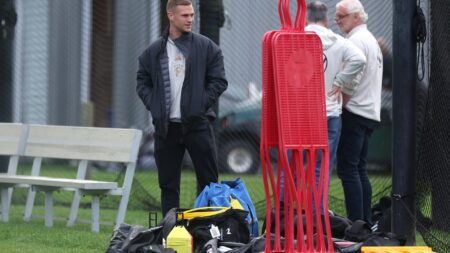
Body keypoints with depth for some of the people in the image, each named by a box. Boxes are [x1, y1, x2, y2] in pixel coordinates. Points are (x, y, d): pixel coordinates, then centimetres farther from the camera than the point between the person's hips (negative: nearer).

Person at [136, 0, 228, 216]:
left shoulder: (206, 47, 2)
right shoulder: (154, 51, 7)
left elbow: (219, 81, 2)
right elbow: (142, 82, 15)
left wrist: (202, 103, -7)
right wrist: (154, 105, 1)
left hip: (197, 124, -2)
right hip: (166, 127, 2)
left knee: (208, 181, -1)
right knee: (168, 184, 6)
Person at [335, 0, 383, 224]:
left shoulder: (356, 41, -12)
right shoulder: (372, 40, 19)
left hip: (354, 113, -10)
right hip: (370, 113, 10)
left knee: (348, 169, -10)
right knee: (360, 170, 12)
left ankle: (356, 222, -14)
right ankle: (366, 221, 12)